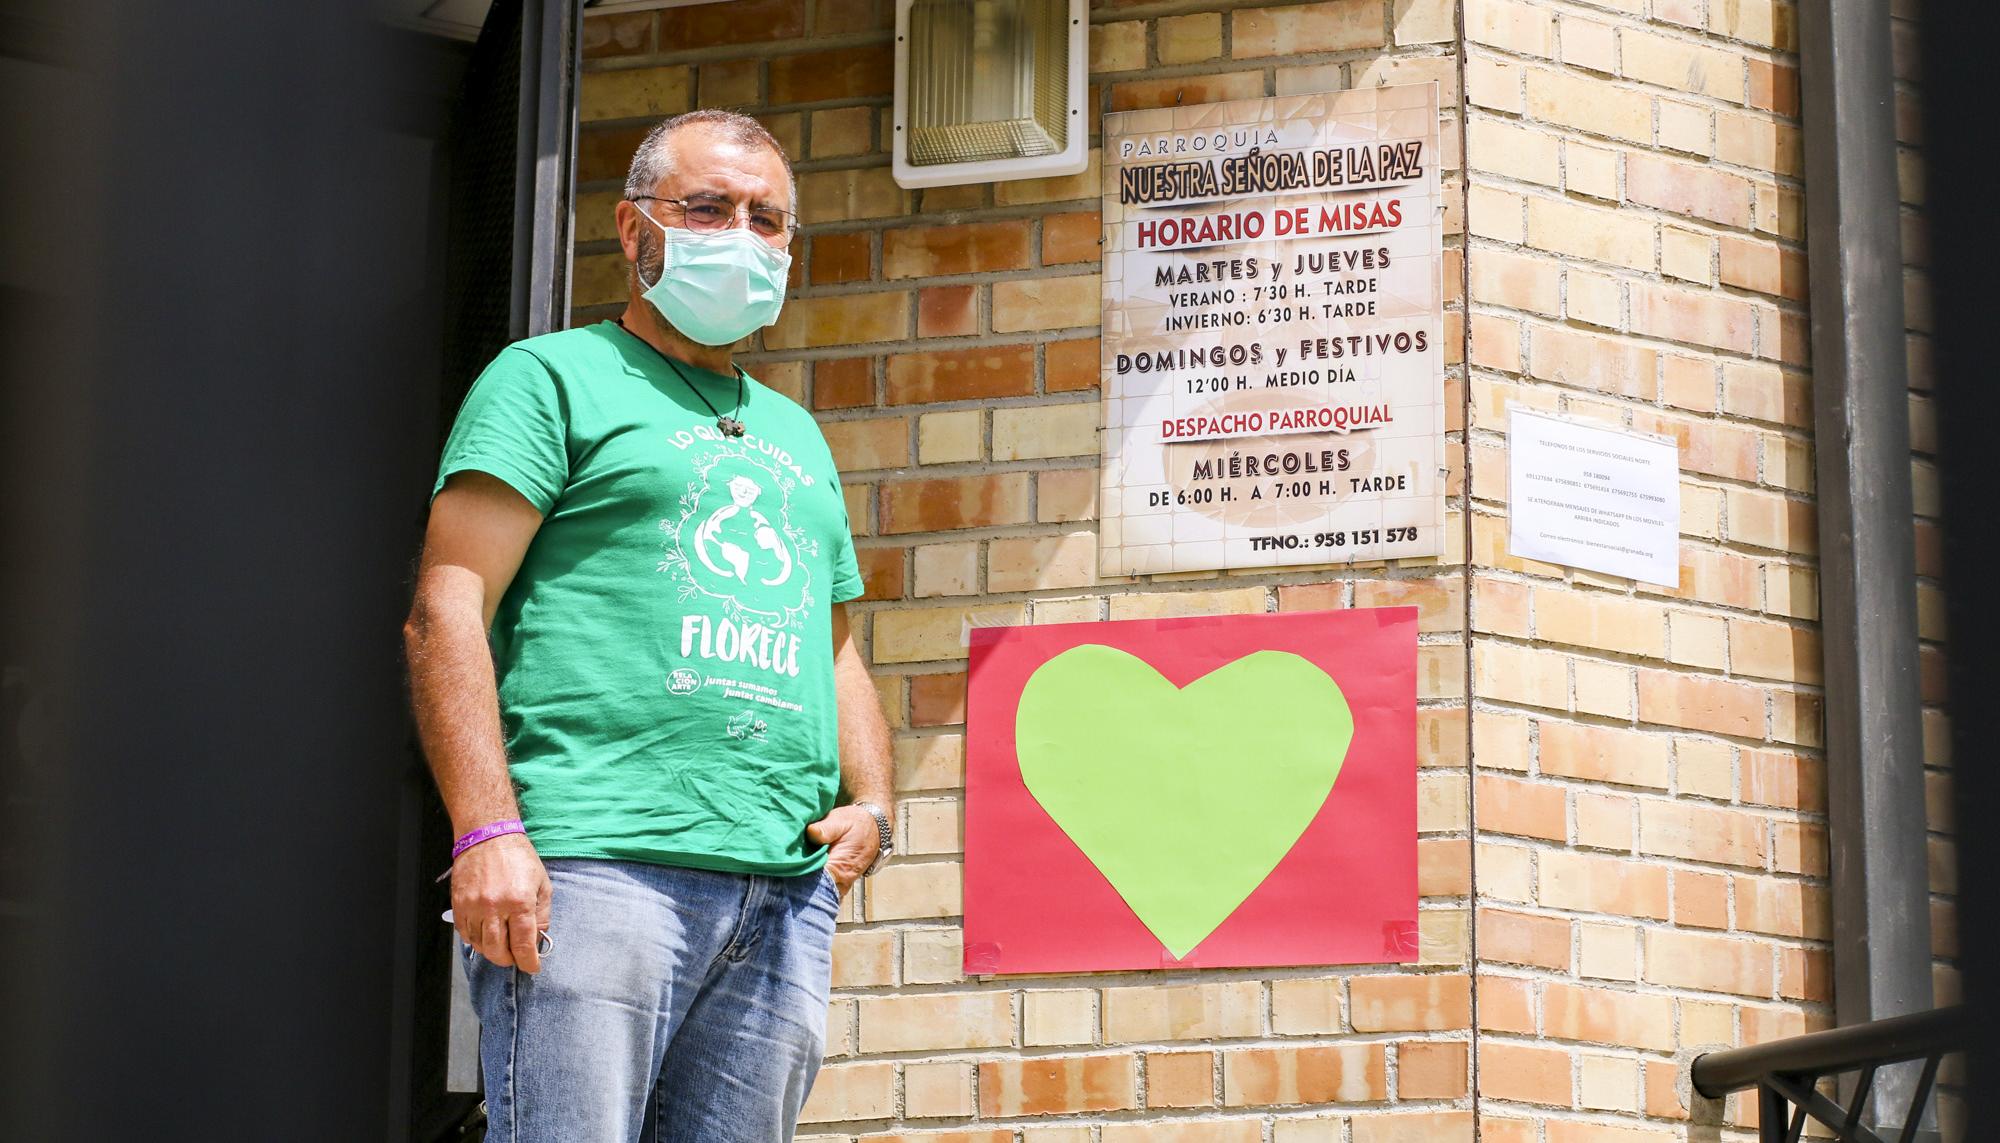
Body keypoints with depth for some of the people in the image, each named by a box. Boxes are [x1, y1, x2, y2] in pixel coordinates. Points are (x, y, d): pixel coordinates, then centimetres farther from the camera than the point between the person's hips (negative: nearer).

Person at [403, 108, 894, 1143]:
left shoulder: (796, 435, 28)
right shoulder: (554, 379, 7)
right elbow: (445, 611, -4)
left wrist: (870, 802, 11)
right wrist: (488, 831, -16)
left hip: (787, 895, 6)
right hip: (595, 865, -6)